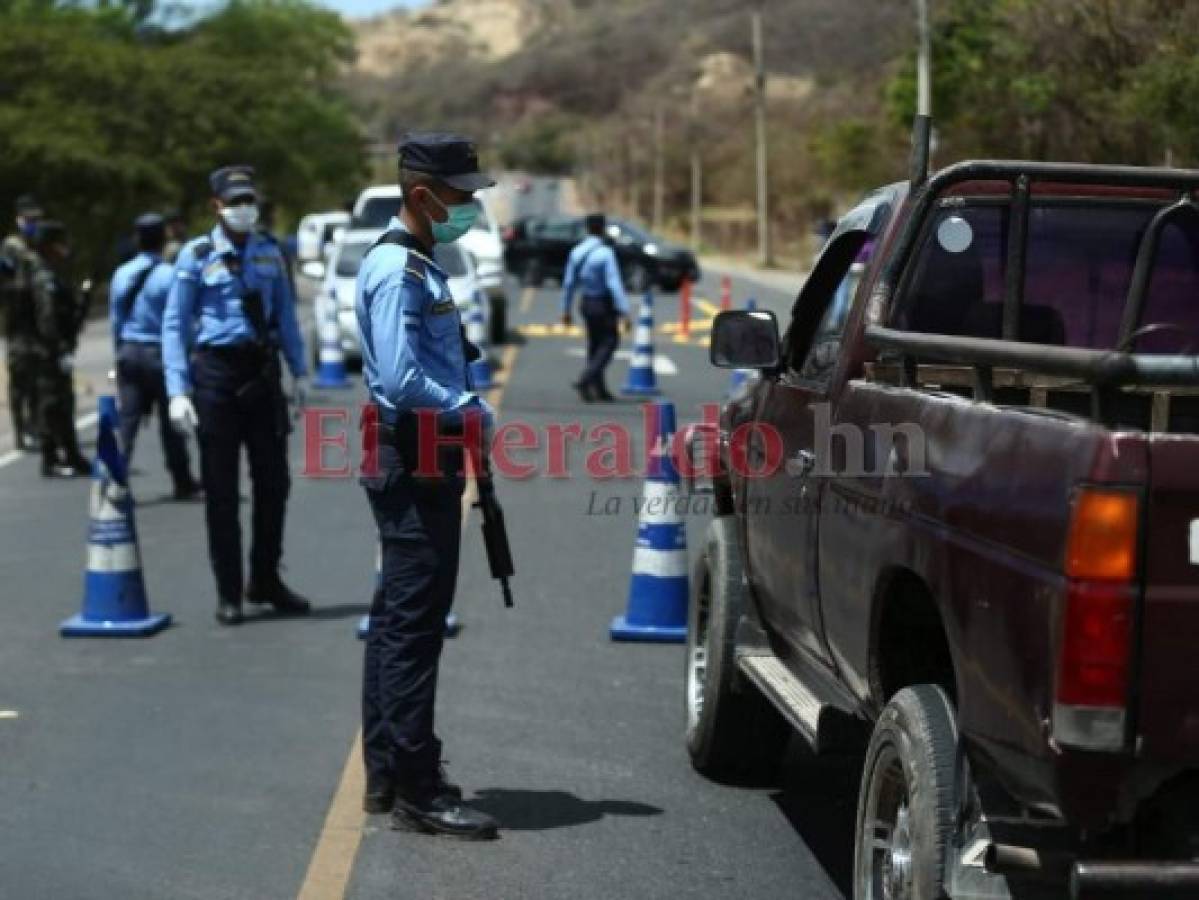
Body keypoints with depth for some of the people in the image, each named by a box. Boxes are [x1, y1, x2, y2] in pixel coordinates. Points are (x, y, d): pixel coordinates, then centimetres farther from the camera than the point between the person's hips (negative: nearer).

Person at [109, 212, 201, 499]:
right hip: (159, 351, -4)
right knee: (169, 421, 7)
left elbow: (116, 319, 12)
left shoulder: (121, 274, 5)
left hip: (128, 352, 4)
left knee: (128, 420, 4)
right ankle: (183, 483, 18)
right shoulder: (169, 274, -11)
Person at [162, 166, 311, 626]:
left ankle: (266, 580, 24)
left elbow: (285, 315, 15)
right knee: (220, 488, 2)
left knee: (273, 480, 8)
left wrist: (299, 371, 9)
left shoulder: (268, 254, 9)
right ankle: (229, 592, 12)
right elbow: (175, 325, -6)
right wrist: (178, 392, -12)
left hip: (263, 371, 4)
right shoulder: (196, 256, -4)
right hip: (216, 372, -4)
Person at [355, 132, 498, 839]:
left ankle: (389, 774, 25)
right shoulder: (398, 271, -16)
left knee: (399, 620, 15)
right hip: (412, 459, -11)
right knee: (415, 624, -8)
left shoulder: (420, 266, 16)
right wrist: (470, 411, -14)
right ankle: (417, 791, -4)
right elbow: (402, 379, -25)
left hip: (420, 461, 11)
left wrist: (465, 408, 9)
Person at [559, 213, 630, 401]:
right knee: (609, 343, 3)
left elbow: (569, 283, 6)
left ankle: (599, 388, 22)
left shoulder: (576, 252, 1)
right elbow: (614, 284, -23)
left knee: (595, 344, 17)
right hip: (604, 305, -7)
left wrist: (566, 310, 15)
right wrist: (624, 312, -22)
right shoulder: (605, 253, -19)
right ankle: (584, 381, -12)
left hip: (587, 304, 7)